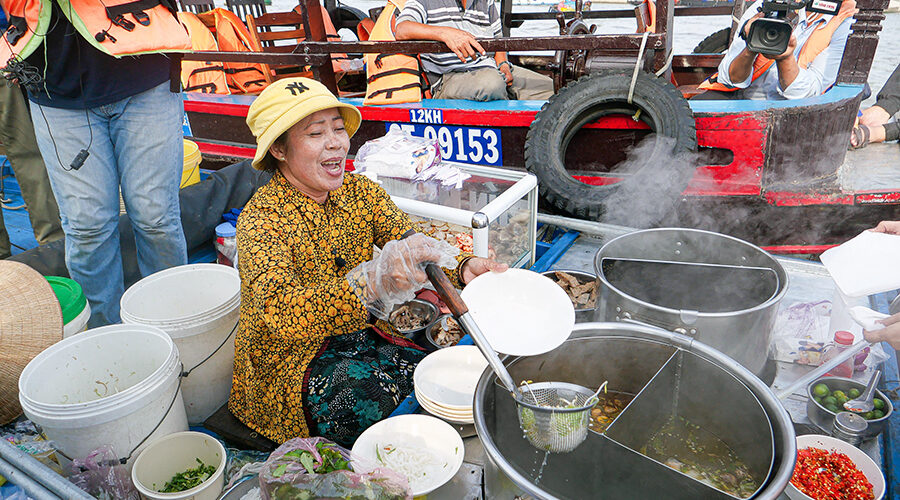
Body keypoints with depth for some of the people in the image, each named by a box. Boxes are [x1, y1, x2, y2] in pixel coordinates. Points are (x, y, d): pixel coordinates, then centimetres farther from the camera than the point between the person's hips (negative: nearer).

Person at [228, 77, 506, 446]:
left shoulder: (361, 192, -3)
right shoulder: (261, 219, -21)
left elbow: (411, 244, -12)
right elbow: (283, 313, -36)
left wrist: (462, 267, -36)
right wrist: (375, 280, -53)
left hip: (360, 336, 5)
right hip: (291, 360, -5)